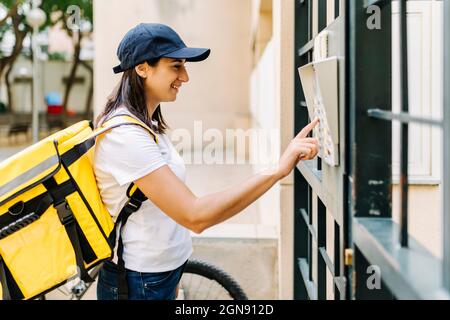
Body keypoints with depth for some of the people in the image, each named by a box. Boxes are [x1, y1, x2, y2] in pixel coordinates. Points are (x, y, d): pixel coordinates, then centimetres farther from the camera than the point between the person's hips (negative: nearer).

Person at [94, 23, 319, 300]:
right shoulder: (125, 135, -24)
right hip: (140, 285, -9)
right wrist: (278, 170, -32)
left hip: (161, 274, 9)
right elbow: (195, 216, -31)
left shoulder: (145, 124, 8)